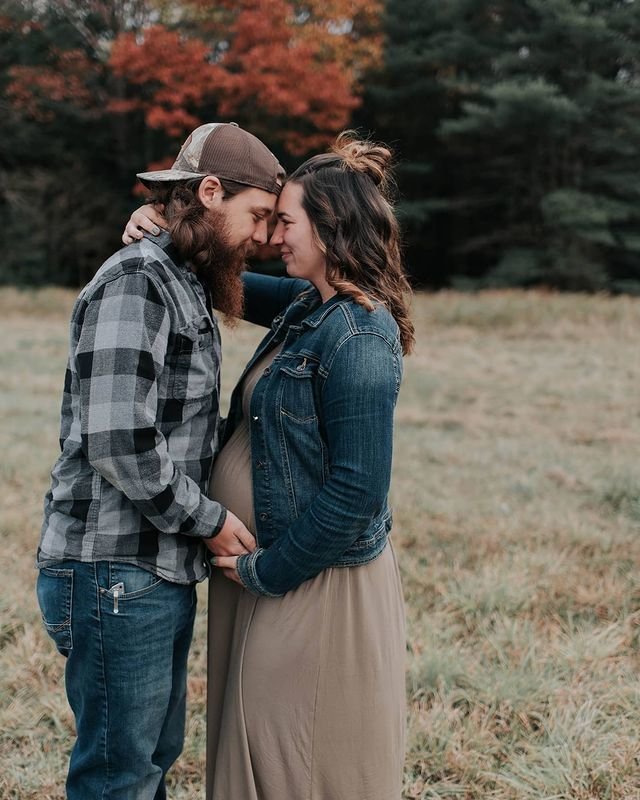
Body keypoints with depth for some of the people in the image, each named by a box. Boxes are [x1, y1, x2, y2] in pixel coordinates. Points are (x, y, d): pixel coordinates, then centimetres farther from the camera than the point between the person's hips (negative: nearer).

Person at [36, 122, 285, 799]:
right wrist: (208, 520, -13)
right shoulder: (134, 282, -16)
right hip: (116, 574, -10)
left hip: (163, 572, 10)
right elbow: (117, 440, -24)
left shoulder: (187, 287, 15)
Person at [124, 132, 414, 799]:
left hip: (315, 585, -9)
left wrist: (268, 571, -16)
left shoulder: (358, 336, -21)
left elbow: (357, 487, -24)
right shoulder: (305, 304, 6)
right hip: (261, 558, 9)